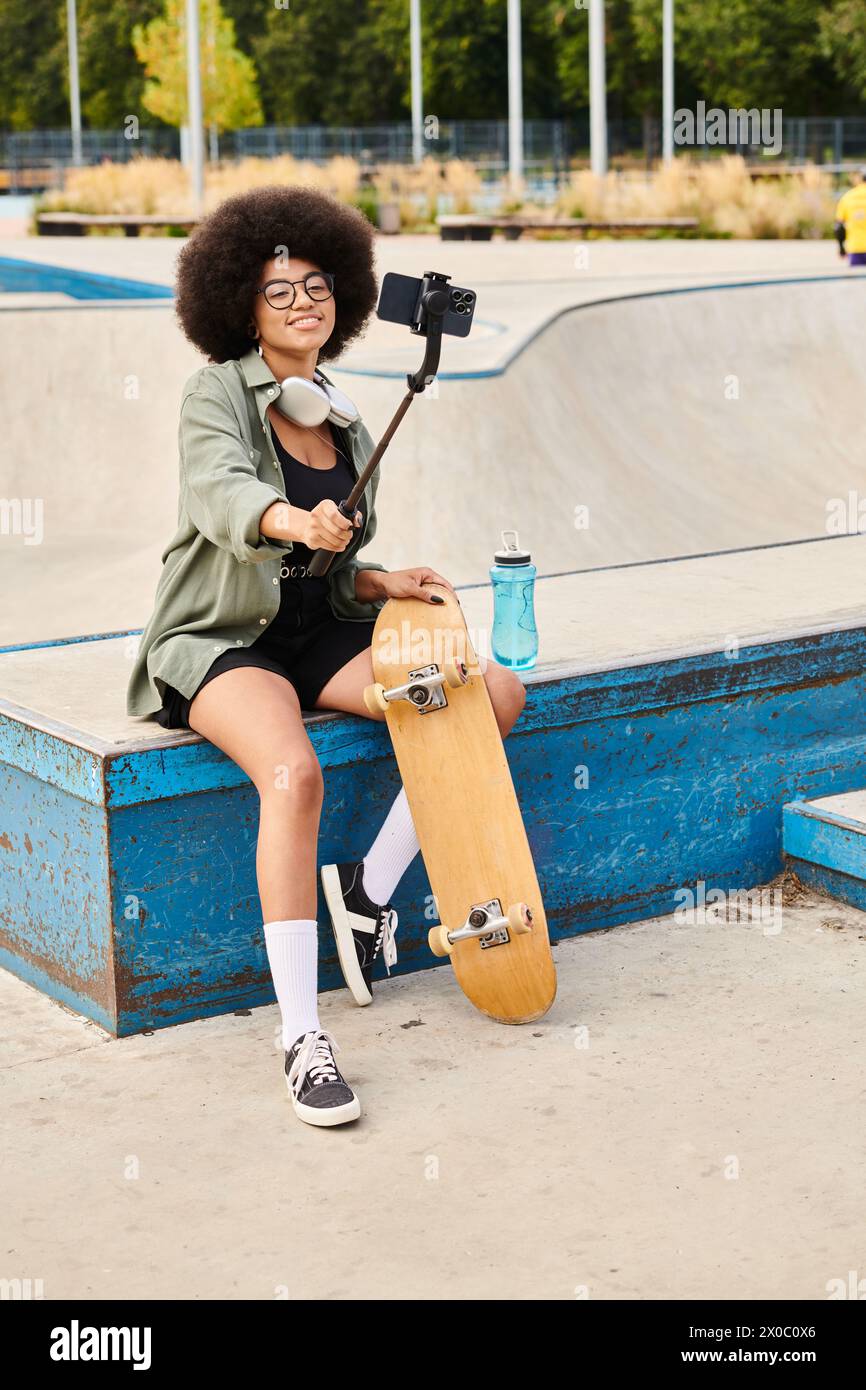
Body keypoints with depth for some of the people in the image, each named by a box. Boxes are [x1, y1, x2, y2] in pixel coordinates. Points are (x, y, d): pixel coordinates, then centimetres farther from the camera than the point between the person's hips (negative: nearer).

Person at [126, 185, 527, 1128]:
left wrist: (385, 582, -3)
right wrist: (292, 521, -49)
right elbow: (220, 491, -28)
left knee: (495, 694, -14)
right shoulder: (217, 393, -6)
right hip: (221, 644, -6)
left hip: (315, 638, 6)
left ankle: (370, 884, -3)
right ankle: (301, 1035, -31)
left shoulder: (347, 430, 12)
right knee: (294, 773, -36)